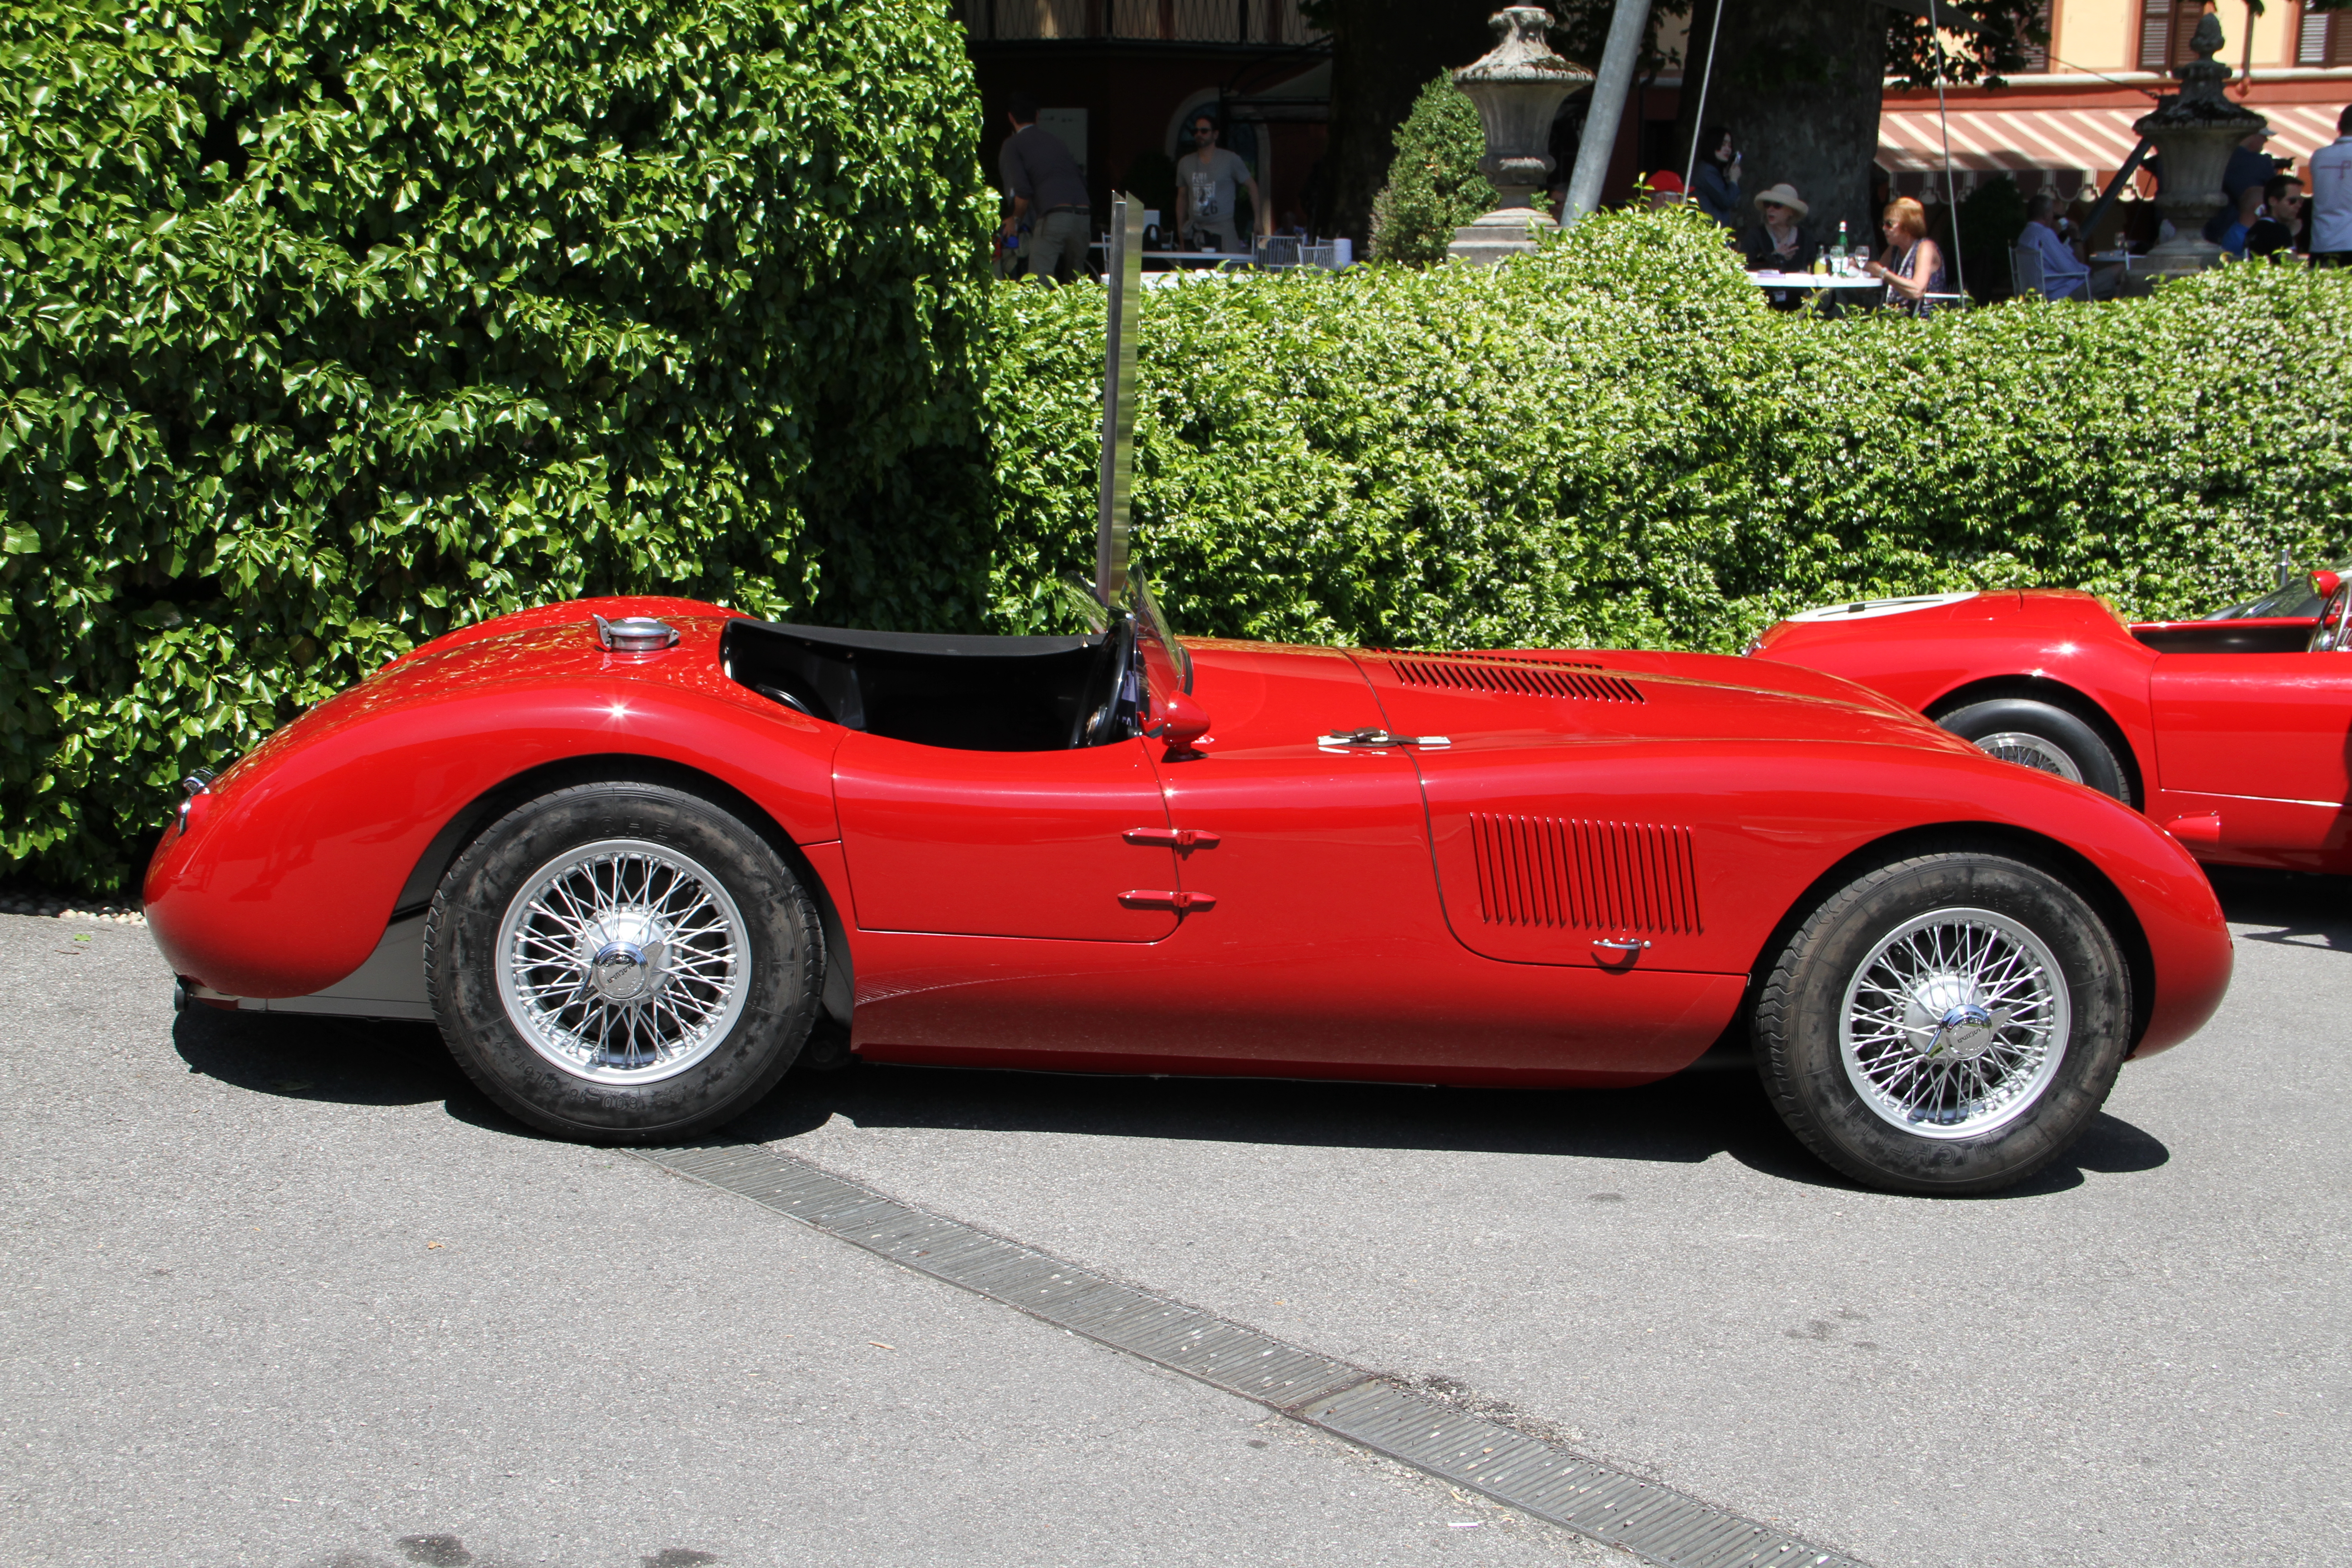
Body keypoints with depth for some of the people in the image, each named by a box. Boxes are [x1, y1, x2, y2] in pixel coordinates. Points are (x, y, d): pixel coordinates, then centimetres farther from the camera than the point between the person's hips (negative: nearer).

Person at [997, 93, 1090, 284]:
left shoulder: (1013, 144, 6)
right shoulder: (1054, 139, 23)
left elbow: (1022, 191, -5)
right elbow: (1082, 180, 20)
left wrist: (1016, 219, 12)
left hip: (1053, 216, -6)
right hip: (1082, 215, 6)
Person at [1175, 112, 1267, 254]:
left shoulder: (1231, 160, 3)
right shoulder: (1185, 163, 13)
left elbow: (1252, 187, 7)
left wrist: (1259, 221, 1)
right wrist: (1180, 230, 14)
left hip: (1223, 232, -3)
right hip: (1194, 233, 3)